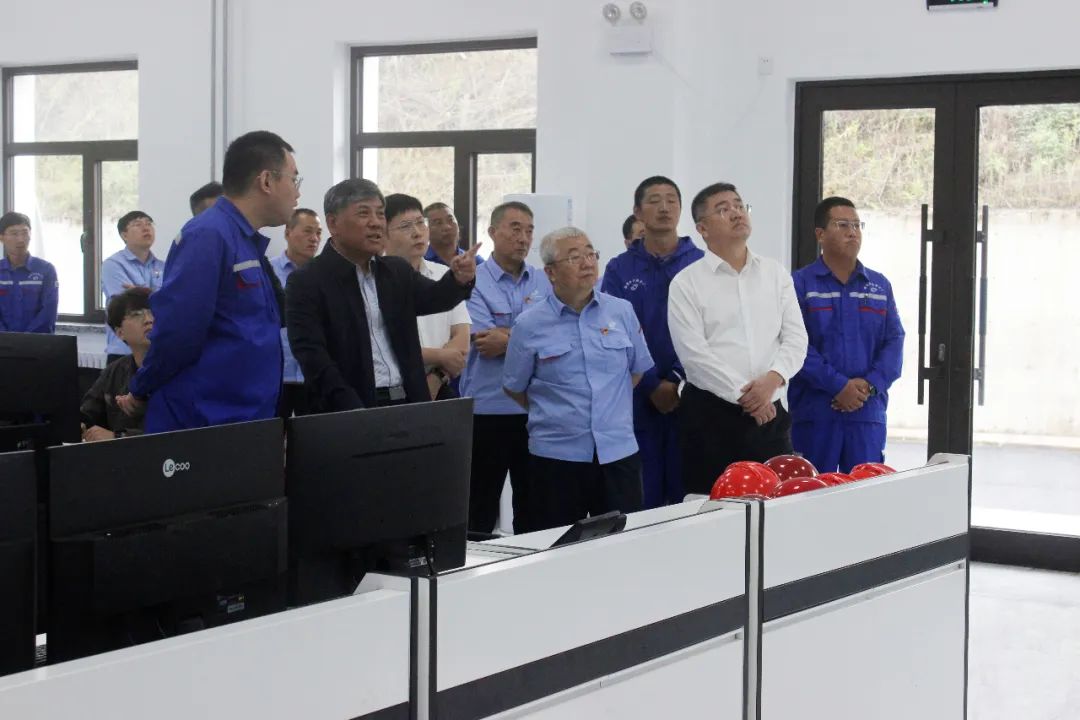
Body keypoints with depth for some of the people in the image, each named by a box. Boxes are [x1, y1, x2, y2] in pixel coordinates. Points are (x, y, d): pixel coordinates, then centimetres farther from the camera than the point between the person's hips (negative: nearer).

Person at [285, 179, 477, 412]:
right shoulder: (306, 283, -6)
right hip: (347, 418, -5)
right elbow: (315, 361, -13)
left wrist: (459, 279, -25)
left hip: (408, 405, 5)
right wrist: (357, 417, -23)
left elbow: (433, 297, -2)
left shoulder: (398, 271, 13)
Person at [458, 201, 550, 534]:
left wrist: (508, 338, -14)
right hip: (488, 407, -4)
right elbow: (484, 342, -14)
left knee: (533, 505, 11)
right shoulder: (474, 281, -4)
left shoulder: (544, 282, 9)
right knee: (481, 504, 4)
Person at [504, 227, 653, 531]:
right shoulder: (529, 325, -3)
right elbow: (514, 388, 8)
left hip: (619, 452, 2)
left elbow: (637, 370, 16)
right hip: (557, 456, -2)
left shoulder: (622, 312, 4)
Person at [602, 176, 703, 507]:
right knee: (642, 497, 3)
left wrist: (678, 381, -13)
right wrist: (653, 385, -11)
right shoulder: (620, 270, 6)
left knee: (689, 492, 2)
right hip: (639, 398, 0)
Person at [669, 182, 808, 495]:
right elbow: (695, 353, -10)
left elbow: (795, 337, 5)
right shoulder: (686, 283, -2)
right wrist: (743, 396, -14)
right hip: (710, 413, -3)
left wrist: (772, 379, -14)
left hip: (770, 412, 4)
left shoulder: (776, 274, 11)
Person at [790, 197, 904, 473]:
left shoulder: (880, 285, 14)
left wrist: (870, 385, -9)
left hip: (868, 411, 4)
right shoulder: (801, 284, 0)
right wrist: (838, 385, -16)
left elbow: (894, 341, 8)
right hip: (815, 412, -3)